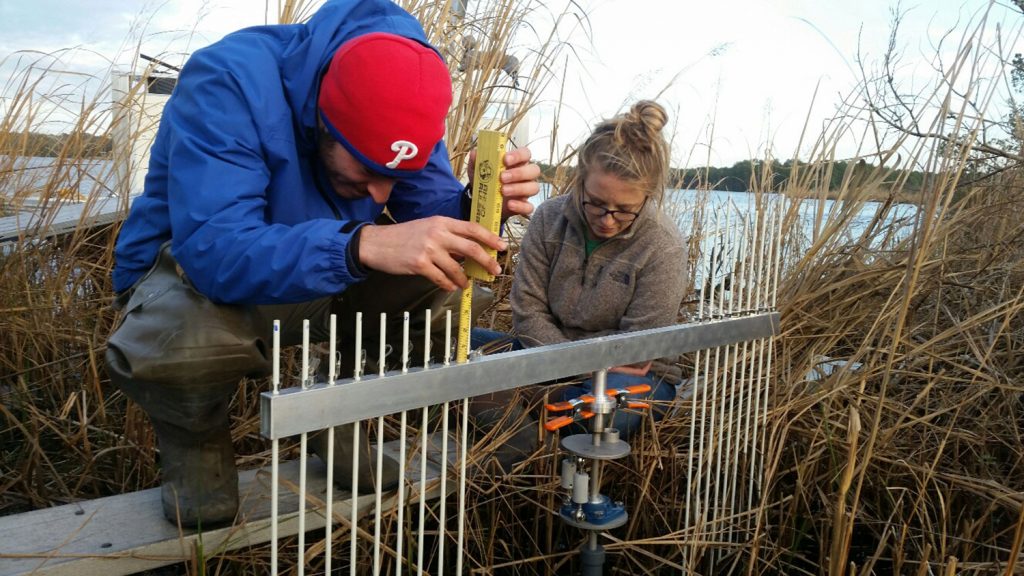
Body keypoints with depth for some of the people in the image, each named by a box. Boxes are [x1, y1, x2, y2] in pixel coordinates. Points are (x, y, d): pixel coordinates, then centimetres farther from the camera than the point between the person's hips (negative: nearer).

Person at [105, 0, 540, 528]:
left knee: (442, 262, -18)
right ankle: (194, 431, -1)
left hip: (317, 282, 5)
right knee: (176, 344, -39)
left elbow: (432, 220, -13)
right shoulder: (227, 82, -31)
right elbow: (213, 249, -42)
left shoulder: (400, 98, -15)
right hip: (193, 272, -4)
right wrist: (363, 244, -56)